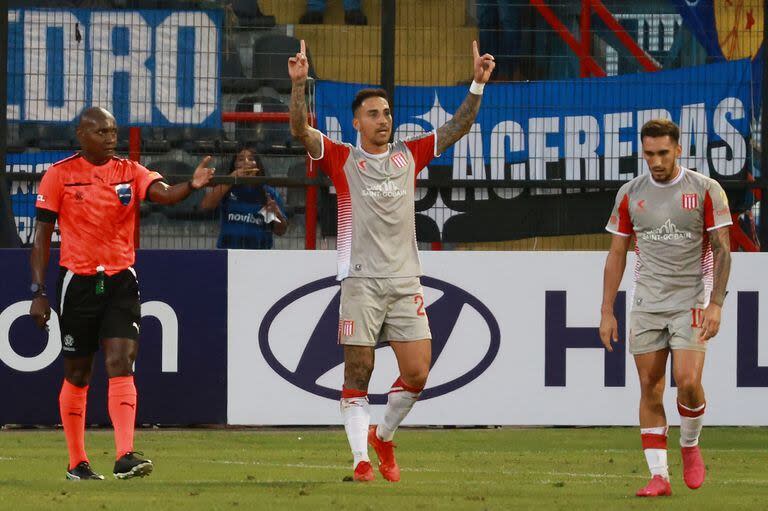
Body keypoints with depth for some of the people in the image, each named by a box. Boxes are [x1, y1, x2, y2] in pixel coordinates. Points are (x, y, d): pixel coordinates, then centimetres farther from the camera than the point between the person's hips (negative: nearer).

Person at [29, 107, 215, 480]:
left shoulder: (130, 172, 3)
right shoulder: (60, 175, -1)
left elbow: (162, 193, -16)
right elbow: (42, 236, 1)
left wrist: (191, 186, -39)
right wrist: (38, 292, -4)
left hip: (121, 281, 1)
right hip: (78, 281, -1)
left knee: (121, 366, -13)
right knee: (77, 375, 7)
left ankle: (125, 457, -22)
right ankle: (77, 463, 19)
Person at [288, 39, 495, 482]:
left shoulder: (409, 157, 12)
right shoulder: (342, 160, 3)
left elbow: (459, 127, 14)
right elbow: (301, 130, -10)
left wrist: (478, 85, 3)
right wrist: (300, 84, -23)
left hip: (405, 280, 3)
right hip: (361, 282, -3)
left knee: (417, 373, -3)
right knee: (358, 373, -3)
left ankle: (384, 436, 20)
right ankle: (361, 458, 4)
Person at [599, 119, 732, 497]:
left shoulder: (705, 191, -3)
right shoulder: (630, 194, 6)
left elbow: (722, 251, -3)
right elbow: (616, 254, 11)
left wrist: (715, 303, -13)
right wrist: (607, 311, 5)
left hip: (691, 302, -3)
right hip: (646, 304, 3)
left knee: (688, 381, -16)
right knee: (650, 388, -1)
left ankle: (690, 445, 14)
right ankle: (659, 476, 3)